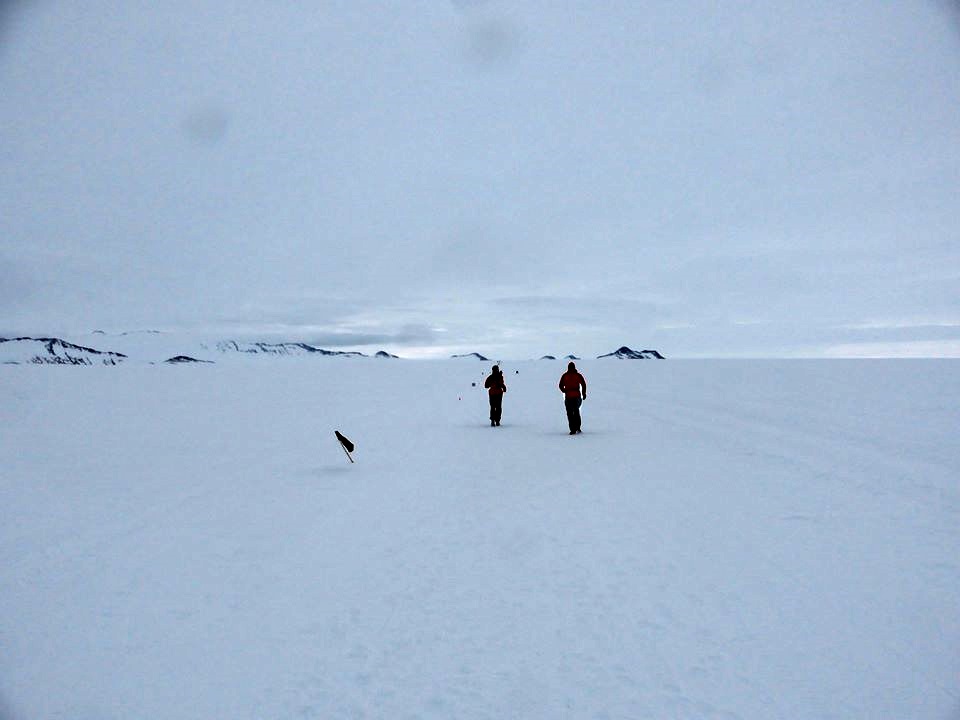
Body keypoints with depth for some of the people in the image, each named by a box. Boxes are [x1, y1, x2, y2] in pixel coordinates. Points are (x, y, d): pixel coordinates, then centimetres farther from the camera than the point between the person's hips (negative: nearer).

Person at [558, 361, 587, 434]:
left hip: (568, 396, -1)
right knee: (576, 411, 19)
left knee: (570, 413, 3)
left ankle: (573, 430, -4)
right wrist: (584, 394, 9)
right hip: (577, 396, 1)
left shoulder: (564, 376, 1)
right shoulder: (578, 375, 2)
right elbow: (583, 384, -1)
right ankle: (578, 428, 13)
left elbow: (561, 386, 2)